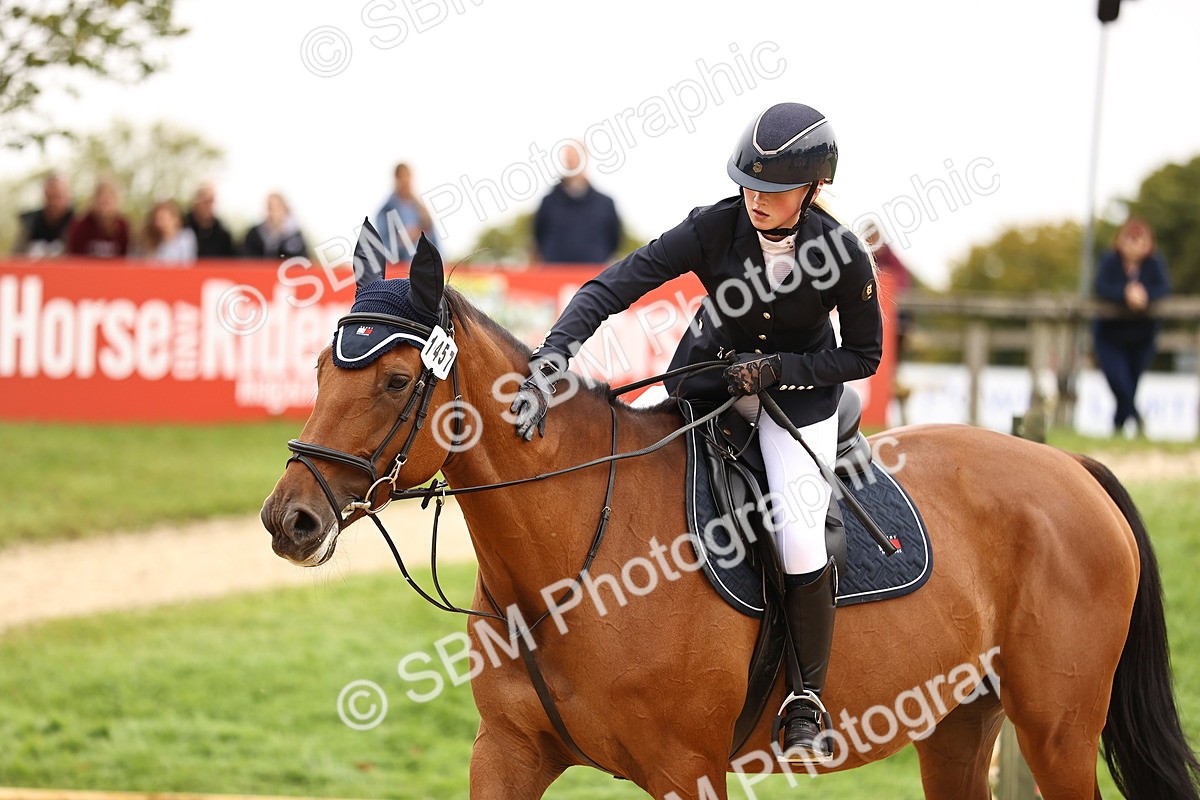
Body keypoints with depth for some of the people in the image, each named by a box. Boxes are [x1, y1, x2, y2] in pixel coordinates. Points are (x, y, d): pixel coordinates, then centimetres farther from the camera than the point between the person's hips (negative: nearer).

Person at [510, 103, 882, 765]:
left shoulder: (843, 256, -23)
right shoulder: (715, 228, -24)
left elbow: (863, 355, -9)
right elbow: (613, 287, -29)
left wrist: (775, 369, -23)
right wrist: (548, 365, -42)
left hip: (799, 393, -3)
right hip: (707, 379, 3)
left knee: (799, 539, -21)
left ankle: (805, 702, -3)